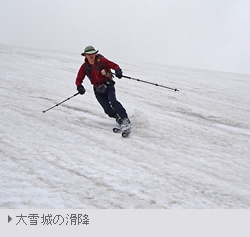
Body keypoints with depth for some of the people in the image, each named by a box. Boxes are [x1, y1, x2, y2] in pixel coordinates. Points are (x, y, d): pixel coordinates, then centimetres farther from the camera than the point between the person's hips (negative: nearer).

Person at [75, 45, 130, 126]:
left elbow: (114, 65, -8)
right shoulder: (84, 67, -1)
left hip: (108, 85, -2)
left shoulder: (101, 60, -8)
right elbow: (79, 80, 4)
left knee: (113, 101, -26)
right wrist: (79, 87, -16)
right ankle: (119, 118, 13)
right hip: (98, 90, 2)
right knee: (108, 109, -12)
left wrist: (118, 71, -29)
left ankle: (125, 119, -20)